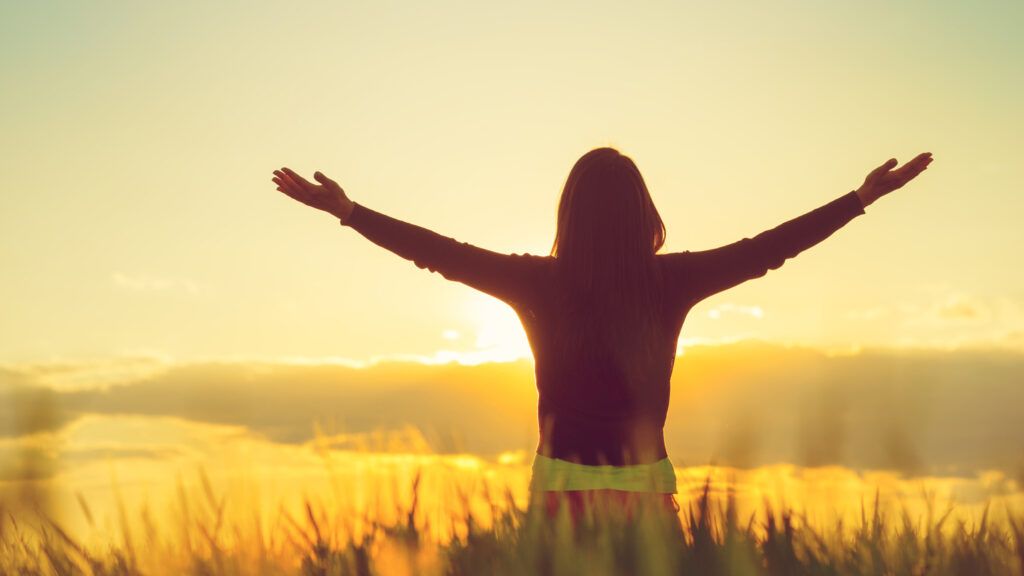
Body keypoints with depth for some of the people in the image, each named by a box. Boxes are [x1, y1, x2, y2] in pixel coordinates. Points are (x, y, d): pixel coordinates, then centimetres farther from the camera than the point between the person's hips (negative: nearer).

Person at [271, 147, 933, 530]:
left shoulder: (541, 284, -8)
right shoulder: (672, 283, -8)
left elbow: (441, 252, -3)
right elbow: (772, 246, -2)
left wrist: (347, 210, 6)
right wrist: (866, 196, 6)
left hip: (562, 488, 0)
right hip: (647, 488, 0)